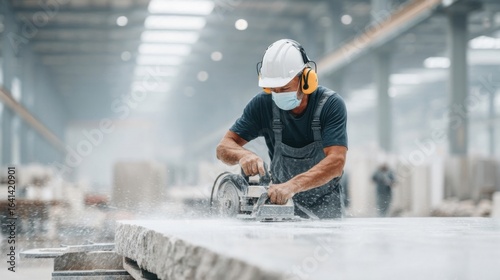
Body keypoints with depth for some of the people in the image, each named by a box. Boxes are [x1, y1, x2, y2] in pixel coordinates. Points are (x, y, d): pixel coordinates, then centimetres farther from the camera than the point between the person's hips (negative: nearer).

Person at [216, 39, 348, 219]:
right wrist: (244, 155, -33)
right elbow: (224, 147, -8)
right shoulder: (262, 104, -10)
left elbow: (336, 162, -29)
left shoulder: (331, 105, -18)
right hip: (282, 204, 2)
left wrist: (292, 186, -44)